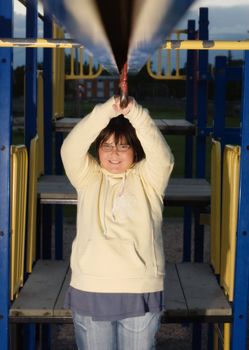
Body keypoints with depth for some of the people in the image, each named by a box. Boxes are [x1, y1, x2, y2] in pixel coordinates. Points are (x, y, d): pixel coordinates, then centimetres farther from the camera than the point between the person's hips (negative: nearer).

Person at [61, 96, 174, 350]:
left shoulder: (147, 179, 4)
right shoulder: (88, 177, 6)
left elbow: (161, 155, -16)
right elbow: (71, 148, -11)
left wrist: (135, 113, -29)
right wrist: (107, 110, -24)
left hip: (140, 290, -1)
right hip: (90, 289, 1)